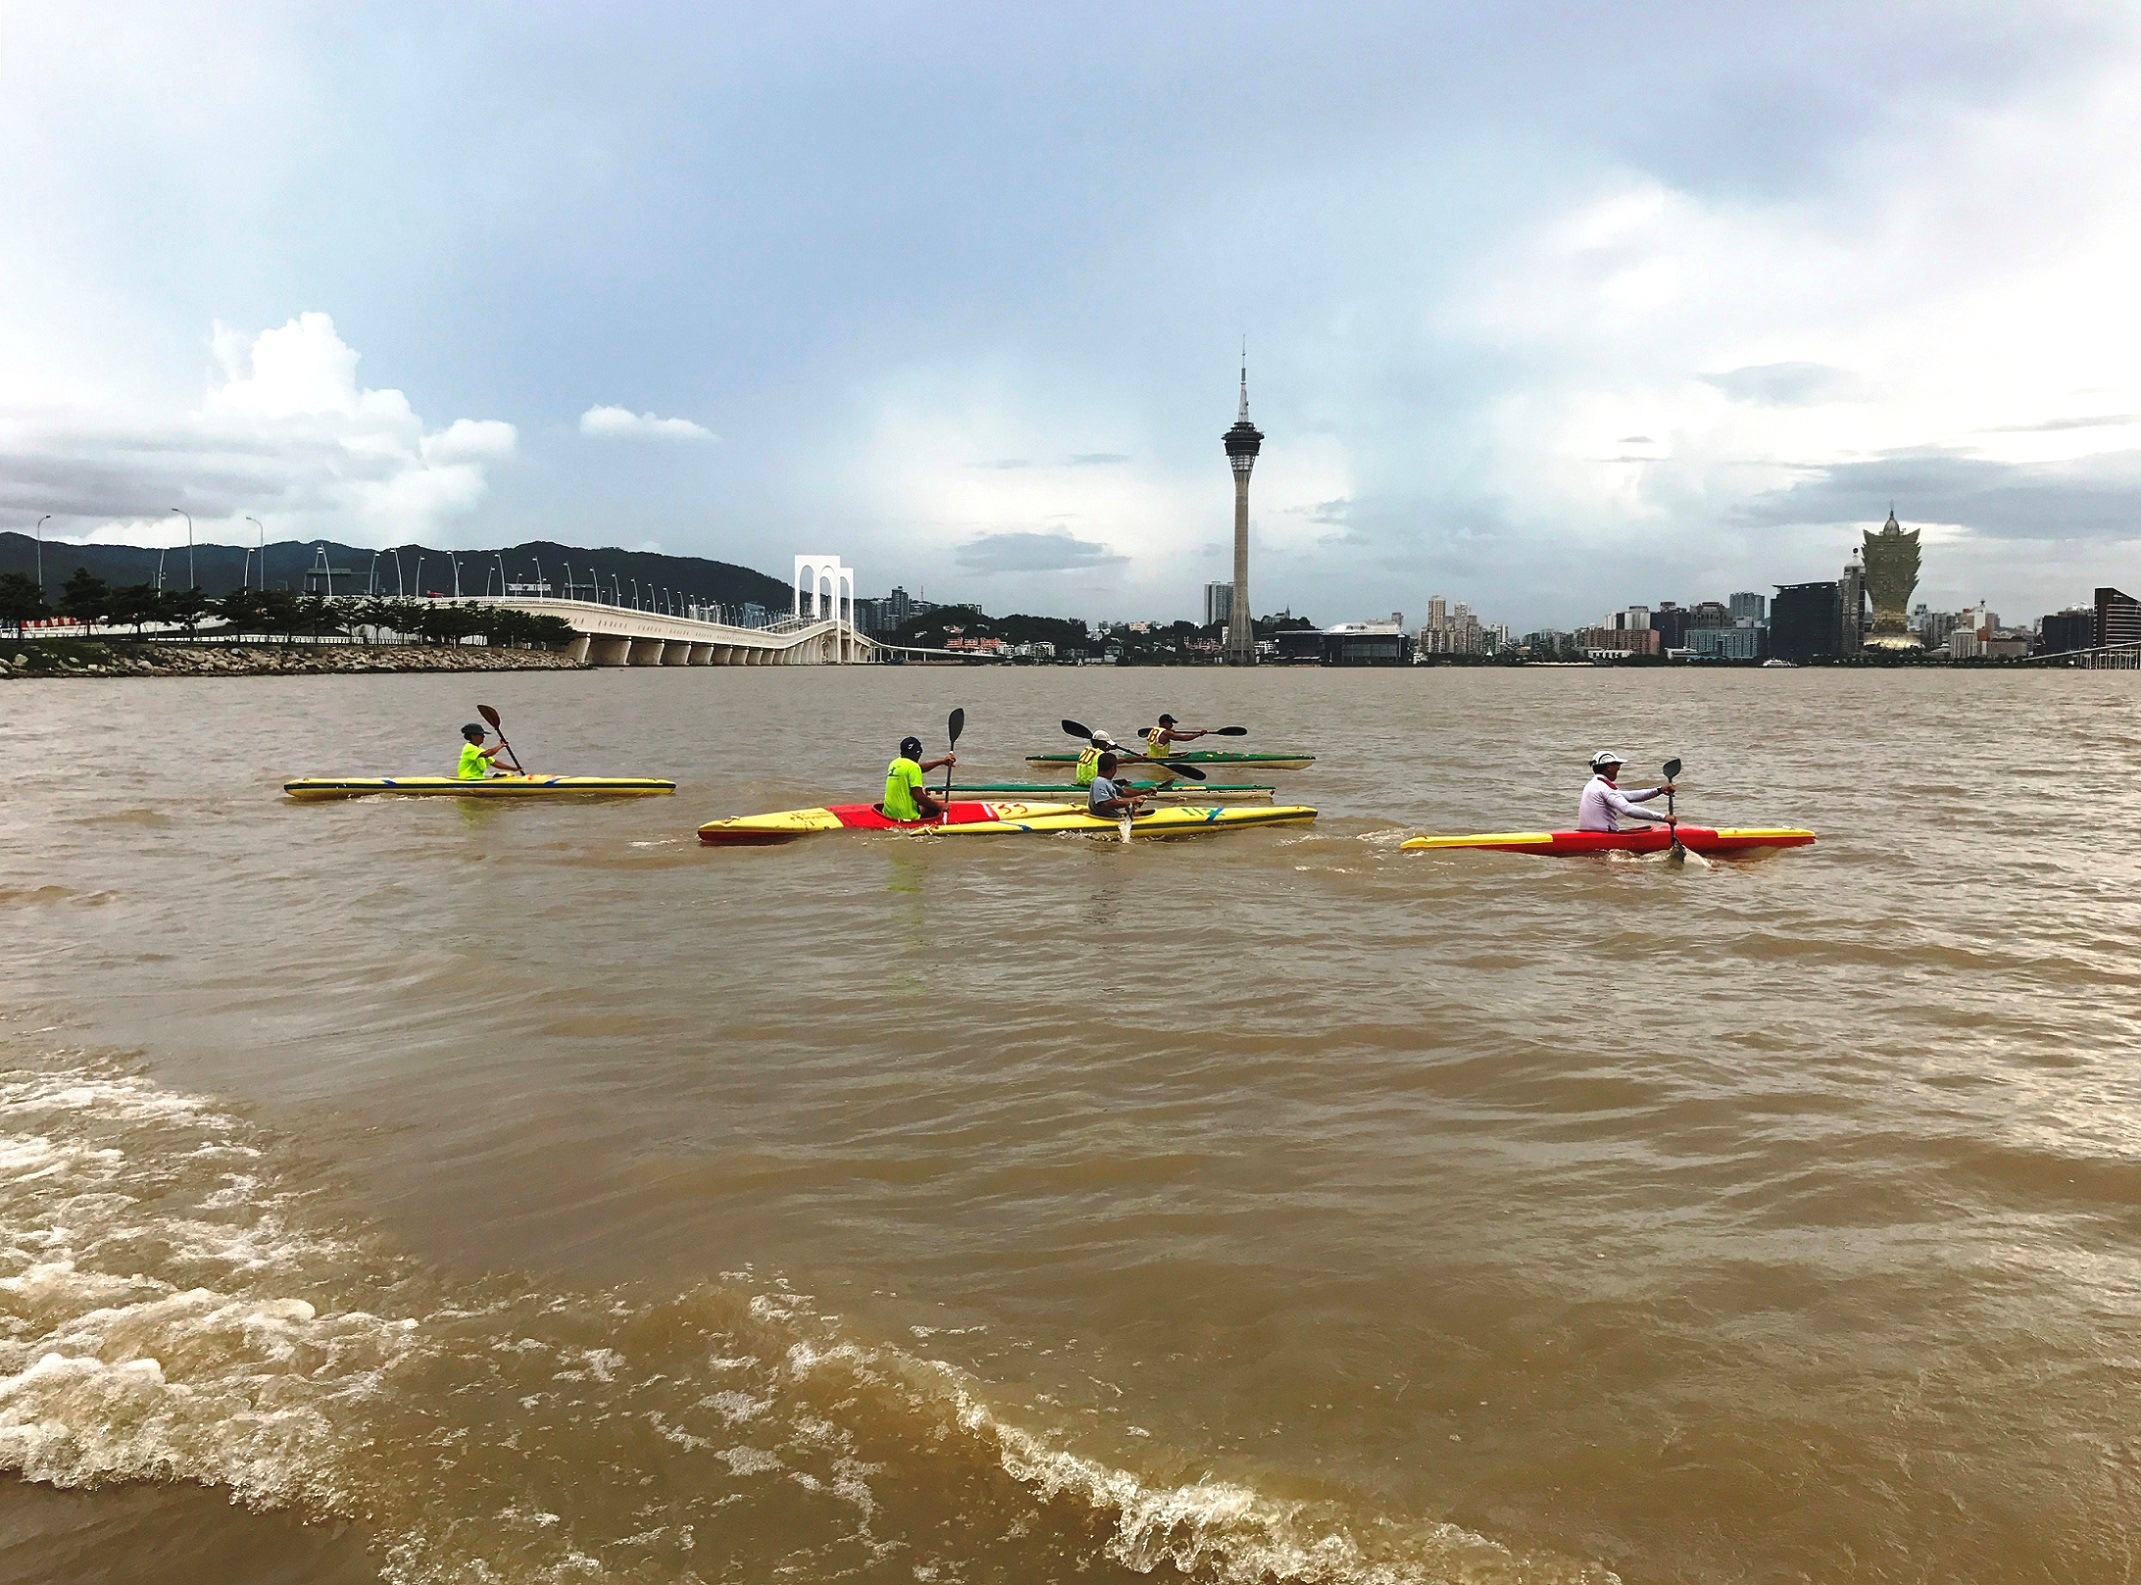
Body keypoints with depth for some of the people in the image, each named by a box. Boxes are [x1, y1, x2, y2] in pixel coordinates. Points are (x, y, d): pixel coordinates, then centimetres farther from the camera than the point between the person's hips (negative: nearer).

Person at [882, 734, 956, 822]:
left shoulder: (894, 763, 12)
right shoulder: (913, 767, -13)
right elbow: (918, 797, -19)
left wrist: (941, 761, 27)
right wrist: (939, 806, -8)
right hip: (906, 816, -8)